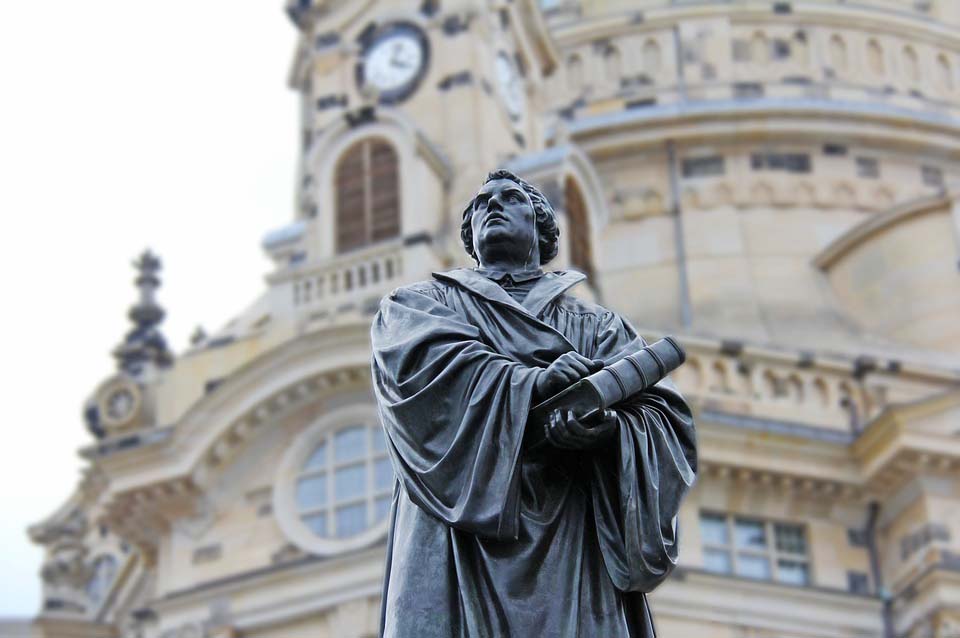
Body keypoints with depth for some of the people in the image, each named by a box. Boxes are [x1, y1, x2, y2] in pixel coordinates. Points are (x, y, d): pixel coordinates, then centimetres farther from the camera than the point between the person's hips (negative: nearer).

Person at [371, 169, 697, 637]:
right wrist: (532, 383, -15)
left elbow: (666, 418, 7)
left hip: (573, 547, 1)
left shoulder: (597, 325, 23)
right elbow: (416, 358, -3)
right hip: (463, 537, -1)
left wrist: (608, 426, -17)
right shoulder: (420, 302, 22)